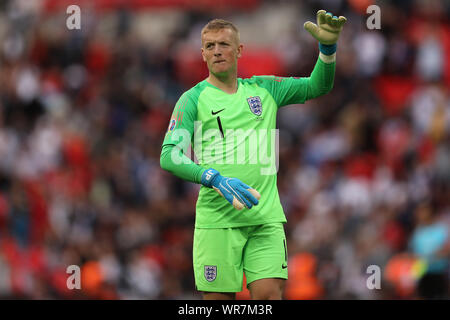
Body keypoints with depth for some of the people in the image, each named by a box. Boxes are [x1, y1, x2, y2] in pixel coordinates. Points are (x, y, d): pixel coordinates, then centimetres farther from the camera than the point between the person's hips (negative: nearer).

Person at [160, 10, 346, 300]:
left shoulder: (264, 89, 15)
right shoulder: (194, 99, 2)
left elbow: (318, 86, 15)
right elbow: (169, 157, -7)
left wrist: (328, 47, -5)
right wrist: (215, 179, -22)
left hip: (266, 217, 3)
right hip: (217, 219, -2)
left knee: (269, 293, -10)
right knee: (219, 298, -4)